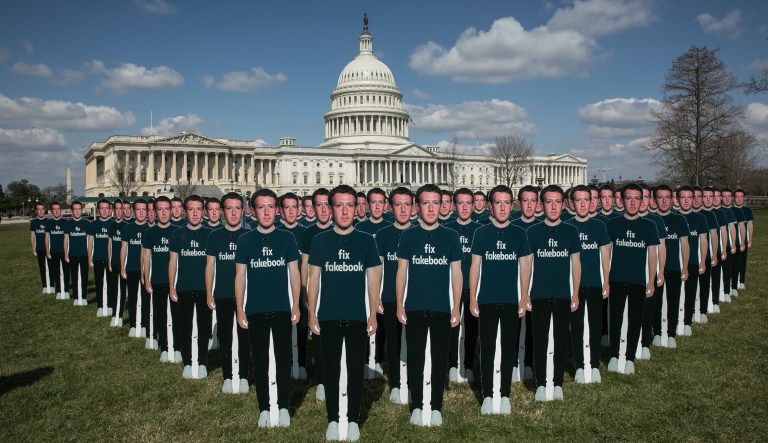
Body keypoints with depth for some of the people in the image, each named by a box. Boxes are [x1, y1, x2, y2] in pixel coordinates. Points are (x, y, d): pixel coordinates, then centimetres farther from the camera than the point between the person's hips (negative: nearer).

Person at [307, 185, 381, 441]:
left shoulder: (366, 241, 1)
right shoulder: (320, 241, 1)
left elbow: (373, 280, 2)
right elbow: (314, 279, 3)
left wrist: (373, 315, -2)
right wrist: (312, 314, -2)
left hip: (357, 316, 0)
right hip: (328, 317, 0)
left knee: (356, 370, 8)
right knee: (331, 369, 8)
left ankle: (353, 419, 22)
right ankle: (333, 419, 22)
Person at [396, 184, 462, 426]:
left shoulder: (451, 236, 2)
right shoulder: (408, 236, 1)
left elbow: (456, 273, 4)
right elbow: (402, 271, 4)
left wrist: (456, 307, 0)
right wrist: (399, 304, -1)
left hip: (442, 308, 0)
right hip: (414, 308, 0)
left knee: (440, 359, 7)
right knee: (415, 359, 7)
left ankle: (436, 407, 20)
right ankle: (417, 406, 20)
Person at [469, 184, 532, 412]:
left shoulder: (519, 233, 2)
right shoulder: (481, 233, 0)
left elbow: (524, 267, 6)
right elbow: (475, 267, 2)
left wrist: (524, 298, 2)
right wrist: (472, 298, -2)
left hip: (511, 301, 1)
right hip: (486, 300, -1)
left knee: (509, 349, 8)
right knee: (487, 349, 5)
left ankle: (505, 395, 20)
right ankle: (487, 395, 15)